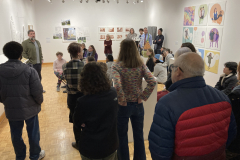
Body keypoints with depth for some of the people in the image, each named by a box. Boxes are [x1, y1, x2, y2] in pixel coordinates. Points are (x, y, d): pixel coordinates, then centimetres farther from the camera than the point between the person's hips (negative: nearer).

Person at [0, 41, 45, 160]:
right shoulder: (29, 70, -19)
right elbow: (37, 91, -18)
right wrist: (39, 101, 2)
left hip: (11, 109, 3)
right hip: (30, 108, -3)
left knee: (16, 134, 20)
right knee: (33, 133, 16)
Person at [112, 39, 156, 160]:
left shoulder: (116, 66, -14)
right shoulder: (141, 65, -4)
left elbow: (117, 85, -28)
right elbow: (152, 82, -14)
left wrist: (122, 100, -14)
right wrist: (143, 97, -7)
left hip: (123, 106, -3)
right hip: (138, 105, 3)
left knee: (122, 137, 16)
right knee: (139, 136, 19)